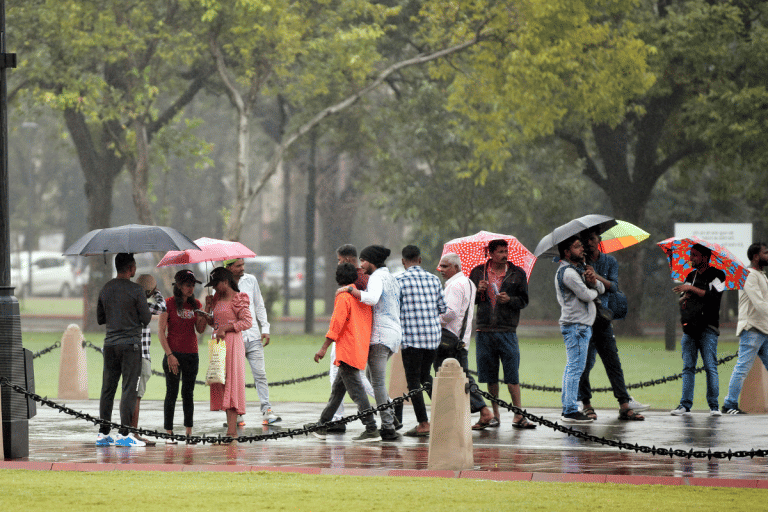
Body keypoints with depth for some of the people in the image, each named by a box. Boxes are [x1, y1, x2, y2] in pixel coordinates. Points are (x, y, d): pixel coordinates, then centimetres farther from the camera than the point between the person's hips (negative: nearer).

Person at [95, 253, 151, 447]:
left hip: (110, 343, 6)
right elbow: (146, 319, -7)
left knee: (108, 388, 9)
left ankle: (103, 434, 10)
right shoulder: (135, 290, -10)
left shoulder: (106, 289, 8)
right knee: (129, 389, -3)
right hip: (130, 343, -6)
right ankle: (124, 433, -7)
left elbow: (100, 319, 15)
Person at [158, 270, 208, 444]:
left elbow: (200, 330, 10)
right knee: (172, 393, -3)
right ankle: (169, 434, 0)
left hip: (191, 354, 4)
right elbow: (161, 331, -7)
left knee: (188, 394, 7)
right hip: (174, 354, -4)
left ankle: (189, 434, 10)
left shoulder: (195, 304, 9)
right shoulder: (169, 304, -5)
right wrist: (169, 354, -14)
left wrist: (204, 318, -13)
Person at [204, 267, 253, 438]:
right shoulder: (217, 299, 16)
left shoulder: (238, 299, -7)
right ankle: (232, 428, 7)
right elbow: (212, 322, 23)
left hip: (233, 343, -8)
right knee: (220, 384, 5)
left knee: (232, 383, -10)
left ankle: (231, 431, -14)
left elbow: (247, 322, -14)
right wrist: (208, 307, 7)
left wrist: (226, 327, -17)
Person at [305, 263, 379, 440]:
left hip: (348, 351, -9)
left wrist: (324, 348, -17)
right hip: (361, 350, 9)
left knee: (356, 390, -11)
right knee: (337, 388, 17)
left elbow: (336, 324, -17)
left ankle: (371, 429, -17)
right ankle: (322, 426, 25)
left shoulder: (344, 296, -10)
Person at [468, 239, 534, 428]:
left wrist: (509, 300, -13)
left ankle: (518, 416, -6)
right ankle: (495, 415, 15)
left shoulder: (517, 274, 5)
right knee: (491, 377, 6)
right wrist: (478, 291, -9)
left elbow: (524, 300, 7)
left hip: (507, 331, -2)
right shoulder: (478, 272, 8)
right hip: (485, 331, 2)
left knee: (512, 376, -7)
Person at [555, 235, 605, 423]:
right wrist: (594, 290, 3)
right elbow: (586, 295, -19)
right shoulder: (567, 272, -14)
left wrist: (594, 282, -9)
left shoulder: (578, 268, 18)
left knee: (572, 367, 12)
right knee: (576, 367, -11)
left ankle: (567, 408, 16)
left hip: (581, 325, 11)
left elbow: (601, 289, 13)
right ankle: (571, 411, -12)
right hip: (576, 325, -11)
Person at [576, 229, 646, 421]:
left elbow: (614, 286, 0)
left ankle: (625, 406, -4)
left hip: (602, 318, 2)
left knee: (613, 361, -1)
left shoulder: (610, 261, 11)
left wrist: (596, 276, -18)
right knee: (585, 361, -6)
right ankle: (586, 404, 4)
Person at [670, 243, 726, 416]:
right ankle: (685, 405, -2)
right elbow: (681, 299, 17)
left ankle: (714, 406, -6)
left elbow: (713, 296, -16)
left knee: (710, 367, -9)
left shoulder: (716, 275, -1)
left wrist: (691, 289, -17)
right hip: (690, 327, 6)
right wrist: (684, 297, -7)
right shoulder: (691, 276, 18)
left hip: (707, 329, -6)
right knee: (688, 367, 0)